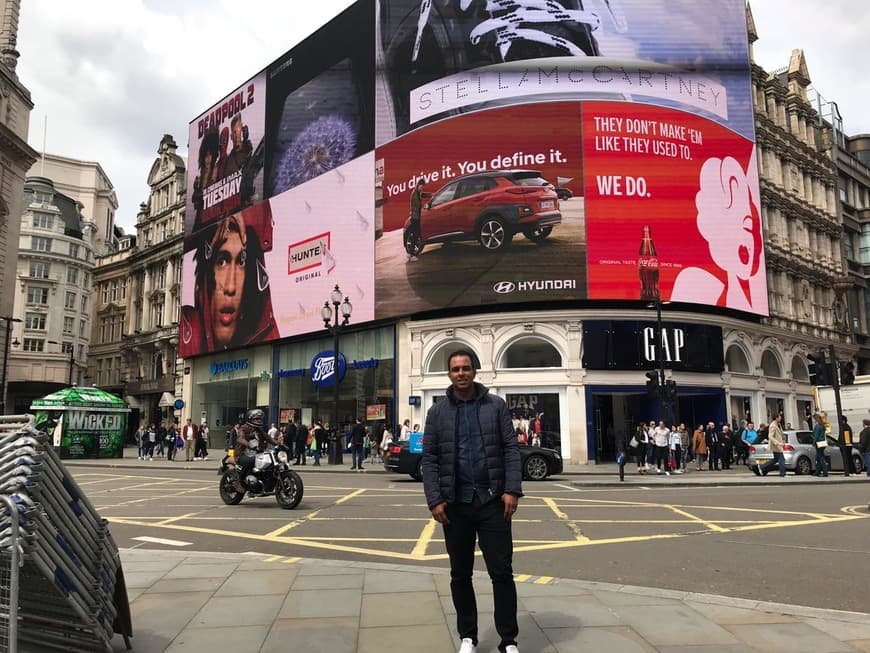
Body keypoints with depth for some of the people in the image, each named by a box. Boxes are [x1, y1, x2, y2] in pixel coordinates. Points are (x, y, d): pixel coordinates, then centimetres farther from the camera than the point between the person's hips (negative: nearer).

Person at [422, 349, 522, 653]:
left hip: (493, 501, -1)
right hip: (455, 503, 1)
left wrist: (512, 489, -11)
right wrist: (434, 500, -8)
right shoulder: (437, 412, 4)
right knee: (460, 575, 11)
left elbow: (511, 449, 0)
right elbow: (430, 459, 1)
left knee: (502, 572, 3)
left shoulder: (496, 405, 3)